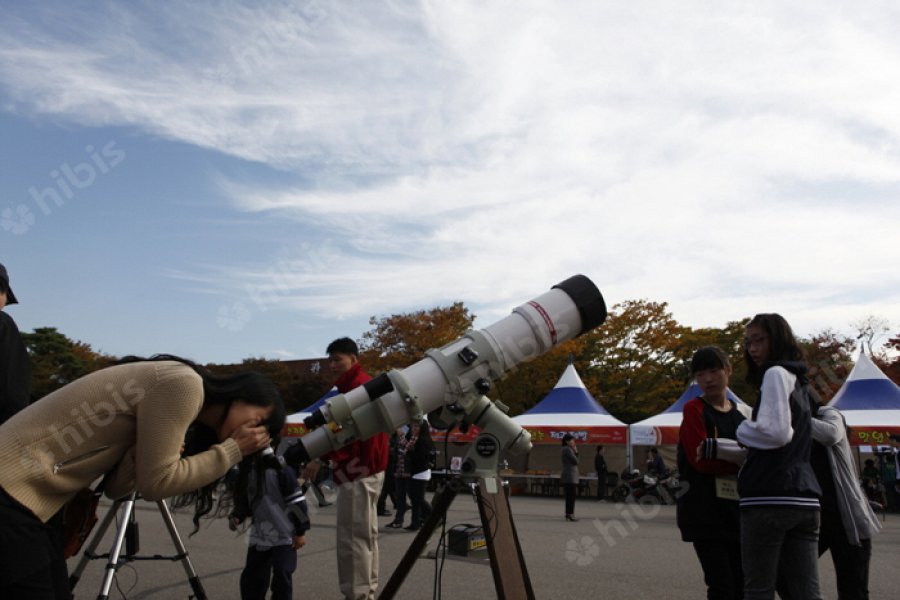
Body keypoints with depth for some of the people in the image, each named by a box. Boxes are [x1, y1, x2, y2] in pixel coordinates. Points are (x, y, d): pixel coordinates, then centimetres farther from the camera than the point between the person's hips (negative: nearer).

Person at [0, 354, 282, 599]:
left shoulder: (172, 388, 10)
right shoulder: (184, 384, -18)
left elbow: (115, 487, 7)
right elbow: (156, 483, -16)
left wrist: (141, 454, -12)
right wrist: (235, 449, -10)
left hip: (32, 498, 9)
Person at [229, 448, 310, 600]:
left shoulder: (278, 467, -17)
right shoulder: (246, 470, 3)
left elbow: (296, 500, -15)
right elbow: (244, 501, 17)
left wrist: (300, 531, -13)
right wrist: (236, 516, -3)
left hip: (284, 536, -6)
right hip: (259, 537, 6)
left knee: (281, 576, -10)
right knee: (251, 578, 10)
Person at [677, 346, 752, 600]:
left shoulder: (744, 412, 11)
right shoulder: (694, 409, -4)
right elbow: (701, 460, -15)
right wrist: (744, 460, -13)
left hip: (738, 508, 5)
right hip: (704, 510, -5)